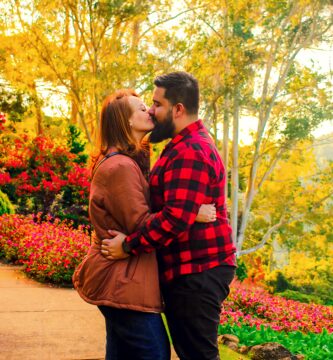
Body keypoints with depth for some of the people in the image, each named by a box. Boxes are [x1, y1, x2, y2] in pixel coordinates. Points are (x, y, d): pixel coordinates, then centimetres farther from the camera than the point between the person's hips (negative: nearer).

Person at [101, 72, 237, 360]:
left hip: (196, 273, -11)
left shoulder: (189, 153, -18)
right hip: (196, 270, 11)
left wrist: (129, 245, -19)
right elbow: (170, 204, 21)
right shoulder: (190, 145, 18)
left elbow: (176, 216, -27)